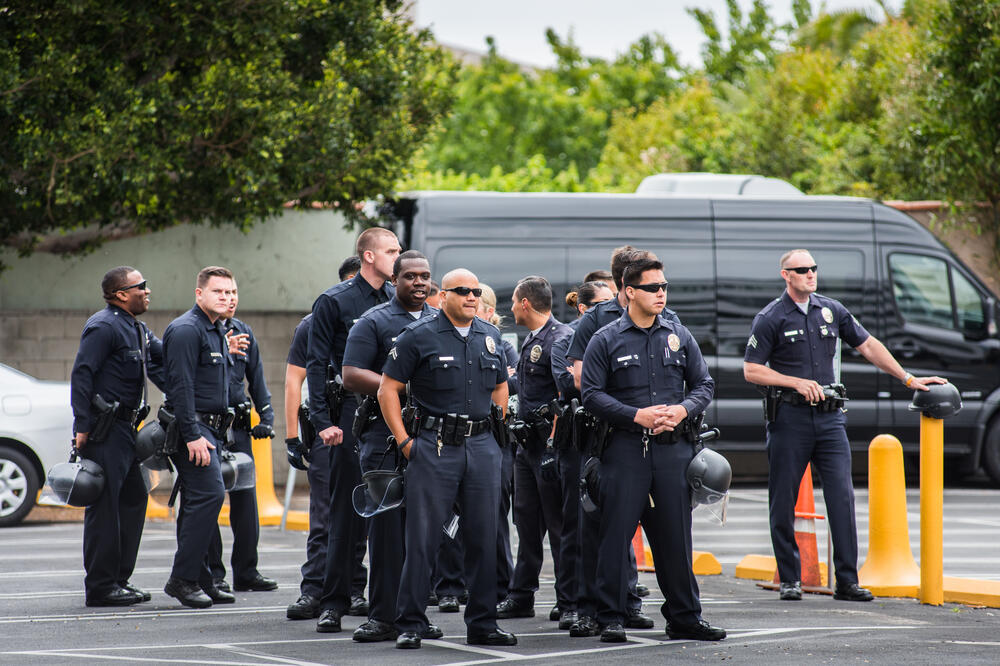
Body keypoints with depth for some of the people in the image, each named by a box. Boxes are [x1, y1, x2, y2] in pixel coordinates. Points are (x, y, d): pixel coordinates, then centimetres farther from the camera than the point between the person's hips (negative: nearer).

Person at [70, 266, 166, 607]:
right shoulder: (103, 327, -12)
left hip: (125, 427, 10)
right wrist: (82, 426, -21)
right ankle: (100, 586, -5)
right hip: (103, 430, -10)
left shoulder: (137, 330, 17)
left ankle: (119, 578, 18)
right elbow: (81, 374, -17)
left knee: (133, 498, 11)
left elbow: (164, 357, 25)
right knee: (104, 505, -8)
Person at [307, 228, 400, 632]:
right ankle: (336, 601, -1)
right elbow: (316, 366, -3)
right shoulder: (334, 302, -1)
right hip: (352, 412, -4)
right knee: (347, 508, -4)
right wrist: (323, 421, -11)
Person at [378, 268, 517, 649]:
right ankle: (410, 625, 1)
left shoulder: (490, 337, 12)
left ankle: (483, 625, 14)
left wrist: (497, 429, 15)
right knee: (422, 538, -5)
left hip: (482, 447, 4)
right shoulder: (419, 336, -3)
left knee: (484, 538, 6)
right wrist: (405, 442, -7)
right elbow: (388, 390, -2)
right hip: (435, 447, -4)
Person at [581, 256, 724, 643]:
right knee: (616, 534, -4)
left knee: (675, 535, 6)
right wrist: (636, 415, -15)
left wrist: (682, 410, -6)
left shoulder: (679, 336, 12)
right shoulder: (606, 341, 1)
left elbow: (704, 384, 14)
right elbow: (592, 395, -3)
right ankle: (611, 618, 3)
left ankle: (684, 618, 14)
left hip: (674, 448, 3)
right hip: (626, 448, -3)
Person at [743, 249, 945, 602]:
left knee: (842, 496, -6)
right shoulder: (770, 318, -2)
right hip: (789, 418, -3)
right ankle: (789, 579, 12)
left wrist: (908, 379, 15)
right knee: (783, 502, 1)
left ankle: (847, 581, -4)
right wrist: (797, 382, -13)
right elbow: (752, 370, -4)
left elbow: (869, 346, 17)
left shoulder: (831, 310, 10)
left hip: (829, 417, 3)